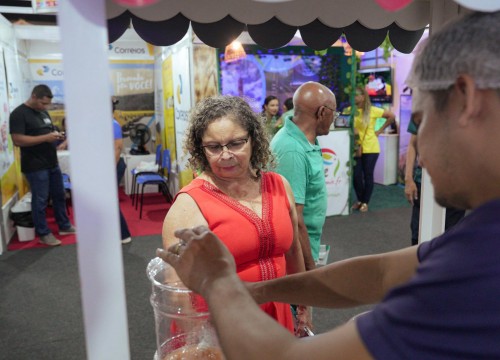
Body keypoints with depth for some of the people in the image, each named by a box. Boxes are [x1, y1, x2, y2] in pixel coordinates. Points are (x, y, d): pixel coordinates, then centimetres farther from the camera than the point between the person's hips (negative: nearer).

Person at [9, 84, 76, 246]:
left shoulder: (43, 112, 13)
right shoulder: (19, 114, -12)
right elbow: (17, 140, -21)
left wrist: (56, 136, 2)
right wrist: (45, 138, -24)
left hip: (52, 163, 8)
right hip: (35, 167, -8)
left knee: (59, 196, 15)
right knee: (40, 200, 1)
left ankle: (64, 226, 29)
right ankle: (43, 234, 14)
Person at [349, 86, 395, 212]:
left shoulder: (372, 110, -8)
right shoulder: (350, 110, -1)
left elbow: (392, 116, -1)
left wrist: (380, 130, -2)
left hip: (370, 149, -2)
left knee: (368, 175, 3)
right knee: (356, 175, 2)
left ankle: (365, 202, 17)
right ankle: (359, 200, 23)